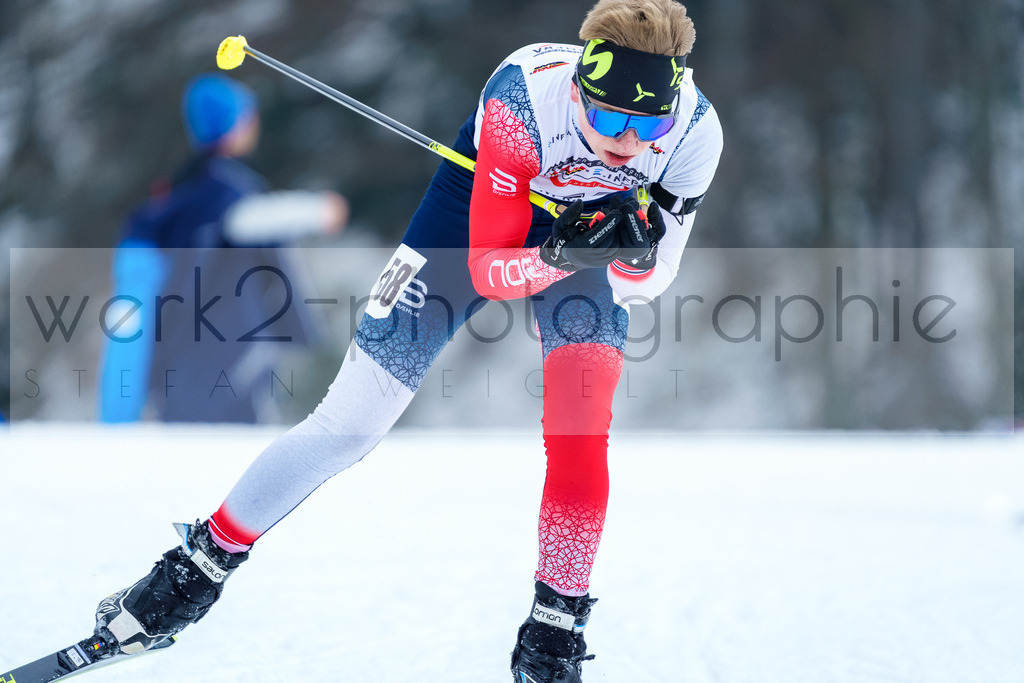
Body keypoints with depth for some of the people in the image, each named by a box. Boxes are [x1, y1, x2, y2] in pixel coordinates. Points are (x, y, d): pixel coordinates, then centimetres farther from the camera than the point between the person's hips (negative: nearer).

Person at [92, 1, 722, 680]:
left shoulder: (695, 130, -31)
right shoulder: (525, 94, -39)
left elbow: (651, 280, -17)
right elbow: (489, 271, -32)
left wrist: (638, 249, -39)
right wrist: (558, 255, -51)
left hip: (592, 218, 2)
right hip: (485, 203, -2)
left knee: (581, 430, -22)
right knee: (352, 420, -2)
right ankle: (205, 561, 16)